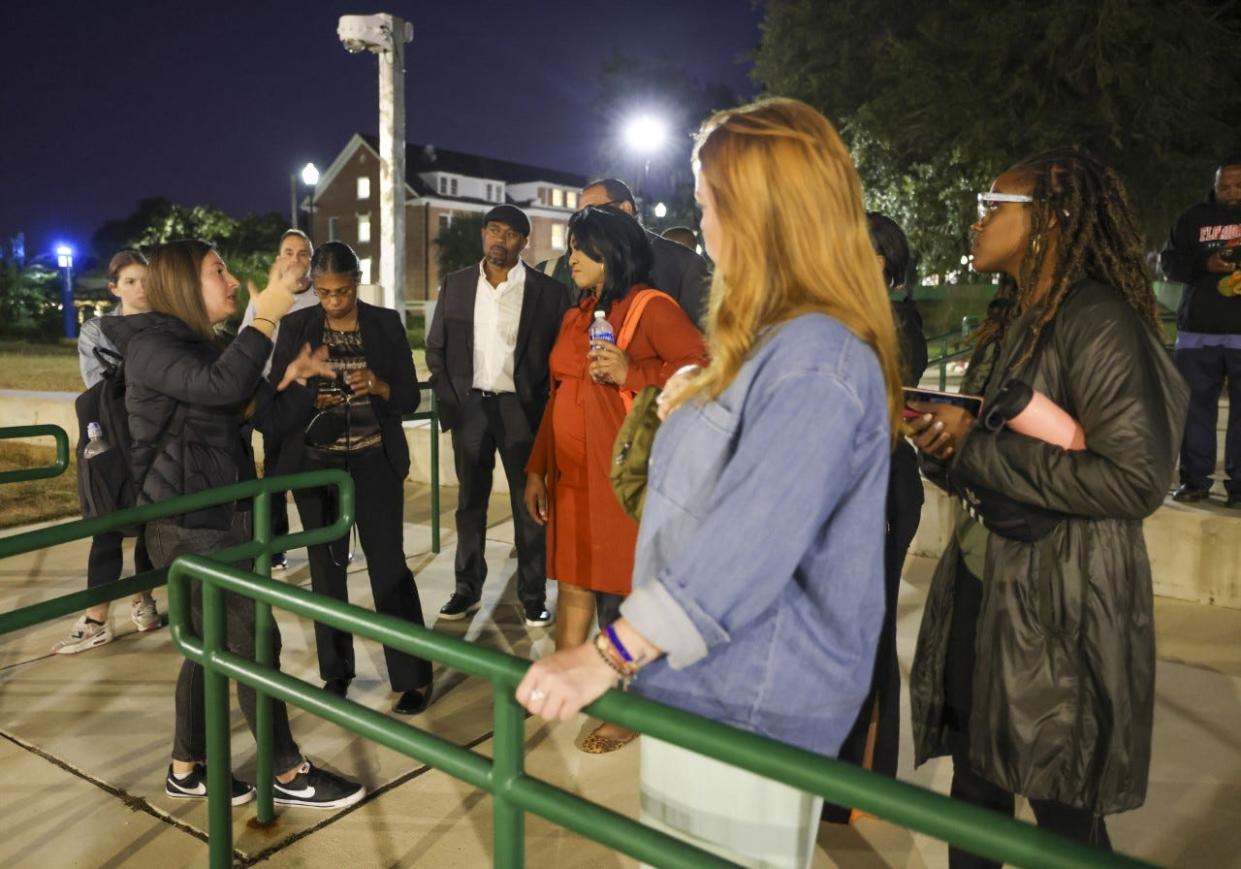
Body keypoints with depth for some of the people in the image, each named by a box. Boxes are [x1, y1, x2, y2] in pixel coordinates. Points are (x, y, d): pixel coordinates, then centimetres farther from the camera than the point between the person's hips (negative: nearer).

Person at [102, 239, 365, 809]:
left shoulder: (209, 348, 14)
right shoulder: (148, 344, -13)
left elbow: (273, 416, 9)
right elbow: (220, 387, -33)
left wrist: (300, 376, -6)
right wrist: (267, 316, -29)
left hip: (223, 518, 9)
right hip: (186, 526, -9)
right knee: (256, 642, -5)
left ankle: (187, 770, 30)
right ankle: (289, 775, 8)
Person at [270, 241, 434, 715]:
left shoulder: (386, 323, 0)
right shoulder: (296, 326, 2)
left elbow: (410, 397, 0)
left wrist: (378, 387, -19)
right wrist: (306, 397, -17)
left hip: (374, 462, -1)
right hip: (316, 463, 2)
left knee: (388, 564, -3)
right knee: (326, 568, 9)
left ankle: (414, 676, 9)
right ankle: (335, 671, 25)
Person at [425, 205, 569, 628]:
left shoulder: (547, 290, -3)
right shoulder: (455, 284, 6)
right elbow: (436, 347, 9)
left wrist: (543, 406, -8)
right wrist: (449, 399, 1)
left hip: (522, 407, -3)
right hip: (470, 406, 3)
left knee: (529, 504, 3)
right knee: (470, 502, 11)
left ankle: (533, 596, 13)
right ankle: (467, 589, 22)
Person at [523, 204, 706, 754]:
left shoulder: (651, 309, -7)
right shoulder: (575, 317, 17)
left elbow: (703, 367, -20)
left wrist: (632, 373, -24)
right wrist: (537, 468, 17)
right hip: (572, 476, 7)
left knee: (618, 593, 2)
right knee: (573, 584, 14)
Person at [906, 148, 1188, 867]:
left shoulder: (1099, 322, -16)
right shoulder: (1012, 320, 10)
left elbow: (1136, 480, -24)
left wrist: (974, 443, -19)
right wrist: (943, 442, -8)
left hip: (1062, 601, -8)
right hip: (982, 581, 8)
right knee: (976, 791, 20)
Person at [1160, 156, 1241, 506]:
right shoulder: (1194, 218, 10)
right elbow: (1169, 263, 5)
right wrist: (1205, 264, -14)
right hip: (1197, 330, 1)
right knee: (1195, 407, 3)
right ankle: (1195, 480, 11)